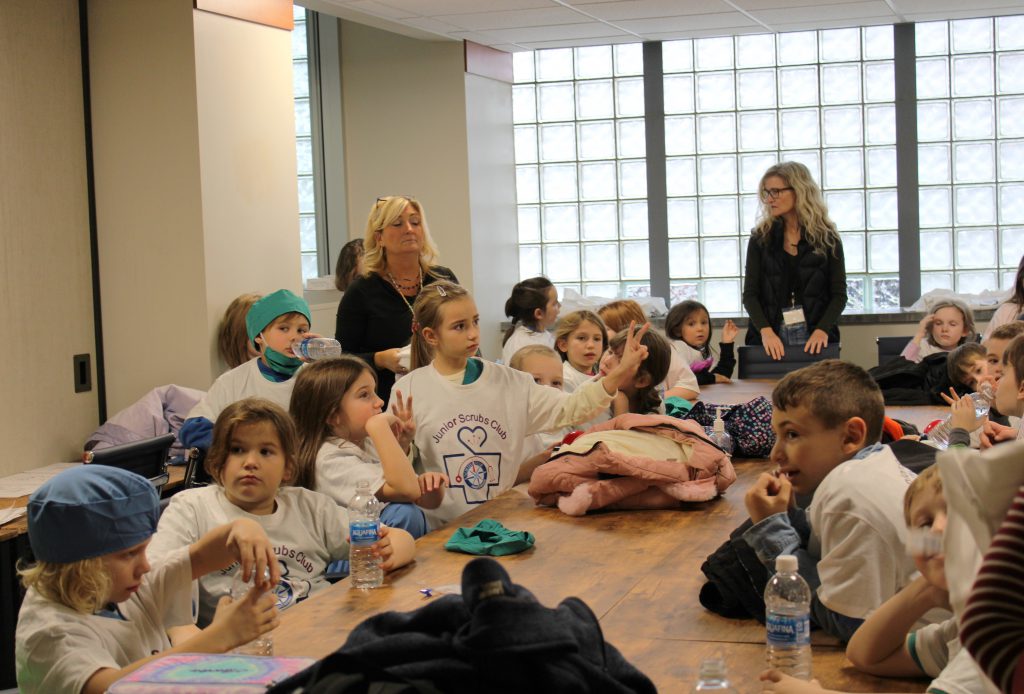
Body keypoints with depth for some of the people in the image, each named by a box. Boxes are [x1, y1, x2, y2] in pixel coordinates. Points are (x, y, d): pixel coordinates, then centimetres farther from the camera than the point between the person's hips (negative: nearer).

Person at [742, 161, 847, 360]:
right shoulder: (760, 238, 6)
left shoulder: (827, 239, 3)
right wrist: (766, 331, -15)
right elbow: (750, 293, 1)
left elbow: (839, 294, 1)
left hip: (814, 341, -1)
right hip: (770, 340, 1)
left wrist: (822, 330, -15)